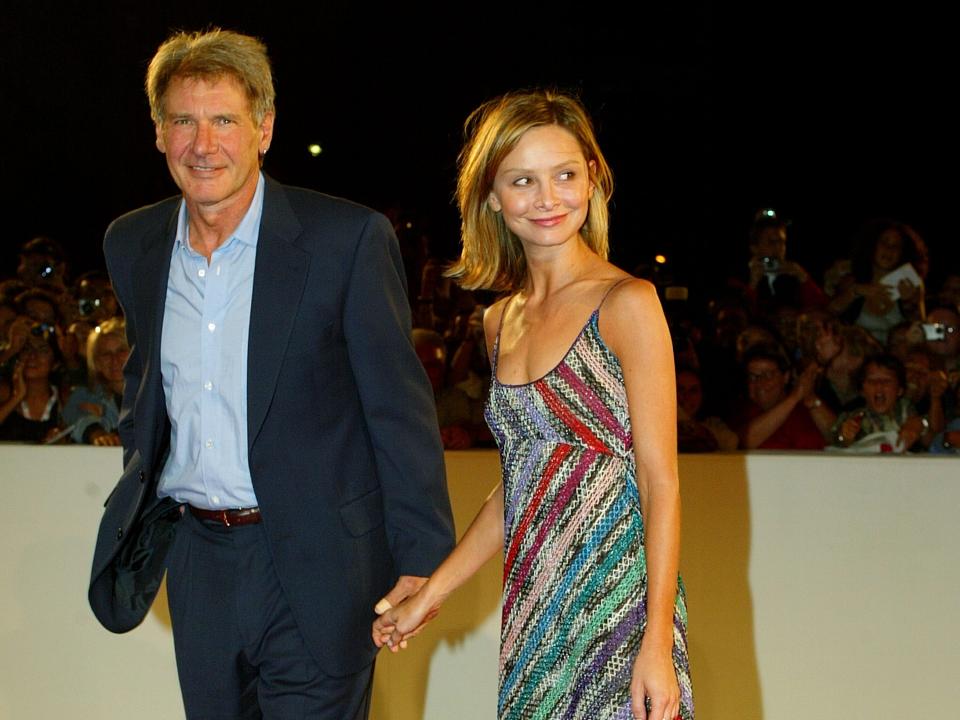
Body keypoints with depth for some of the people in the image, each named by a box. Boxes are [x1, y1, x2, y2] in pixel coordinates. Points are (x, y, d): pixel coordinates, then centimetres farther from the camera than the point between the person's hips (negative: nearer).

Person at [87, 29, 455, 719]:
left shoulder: (347, 238, -11)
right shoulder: (132, 245, 6)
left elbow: (399, 405, -9)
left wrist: (421, 556, -10)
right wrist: (141, 501, 16)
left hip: (314, 564, -5)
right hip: (194, 555, 5)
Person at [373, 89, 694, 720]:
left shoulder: (626, 303, -7)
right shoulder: (501, 322, 12)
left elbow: (660, 483, -10)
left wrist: (657, 643, -17)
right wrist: (432, 592, 15)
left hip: (619, 614, -6)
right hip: (535, 618, 6)